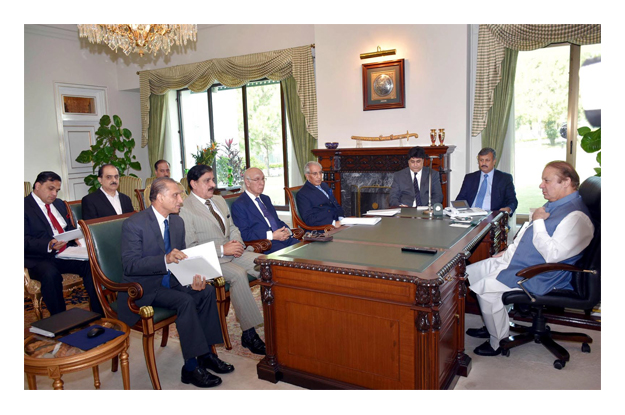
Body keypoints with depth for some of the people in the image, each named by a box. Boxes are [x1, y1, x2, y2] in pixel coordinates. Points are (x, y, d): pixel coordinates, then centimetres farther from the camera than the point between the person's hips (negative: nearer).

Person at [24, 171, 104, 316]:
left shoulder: (59, 204, 23)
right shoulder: (25, 206, -1)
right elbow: (25, 241, -11)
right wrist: (49, 245, -28)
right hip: (40, 259, -6)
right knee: (51, 274, -37)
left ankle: (99, 314, -20)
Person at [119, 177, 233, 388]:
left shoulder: (177, 222, 6)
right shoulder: (134, 224, -15)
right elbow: (130, 265, -21)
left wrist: (194, 276, -10)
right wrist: (165, 259, -35)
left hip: (170, 281, 7)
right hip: (144, 287, -7)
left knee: (206, 291, -16)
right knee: (185, 301, -28)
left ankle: (206, 354, -5)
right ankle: (191, 367, -18)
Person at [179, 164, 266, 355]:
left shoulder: (219, 200, 18)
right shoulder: (185, 210, -7)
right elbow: (191, 247, -13)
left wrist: (237, 242, -1)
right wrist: (222, 249, -18)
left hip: (232, 251, 7)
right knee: (238, 274, -34)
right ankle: (249, 334, -25)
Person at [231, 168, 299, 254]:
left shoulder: (266, 199, 25)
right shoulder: (239, 205, -1)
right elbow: (244, 234, -11)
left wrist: (287, 231, 2)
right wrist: (271, 236, -18)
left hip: (284, 238, 7)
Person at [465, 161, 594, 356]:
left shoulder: (577, 217, -21)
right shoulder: (553, 204, 12)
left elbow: (552, 254, -29)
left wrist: (538, 222, -21)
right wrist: (509, 251, 16)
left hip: (539, 277, -10)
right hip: (515, 261, 11)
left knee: (485, 287, -24)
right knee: (472, 272, 7)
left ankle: (498, 342, -3)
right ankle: (492, 325, 20)